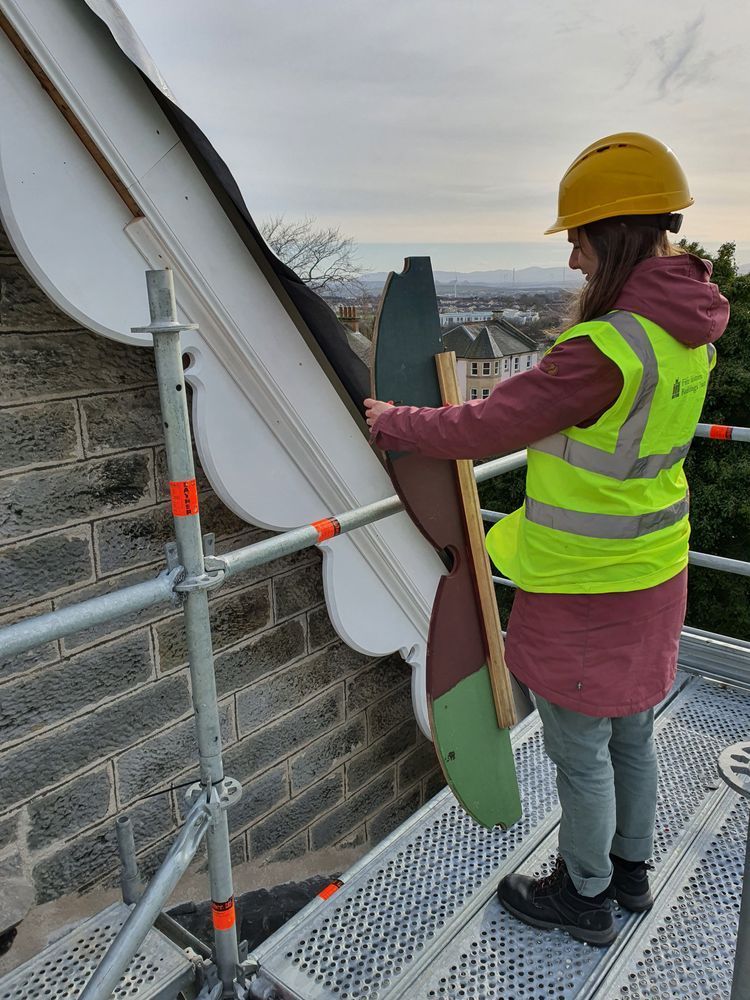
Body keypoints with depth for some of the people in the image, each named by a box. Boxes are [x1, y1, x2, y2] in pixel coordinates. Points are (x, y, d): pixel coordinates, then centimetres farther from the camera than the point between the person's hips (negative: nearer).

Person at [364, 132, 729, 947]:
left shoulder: (605, 350, -28)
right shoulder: (686, 332, 1)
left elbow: (487, 428, -21)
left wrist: (392, 423, -7)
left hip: (587, 590, -9)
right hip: (653, 569, 9)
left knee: (580, 752, 13)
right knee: (629, 732, 25)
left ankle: (584, 897, 37)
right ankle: (630, 870, 47)